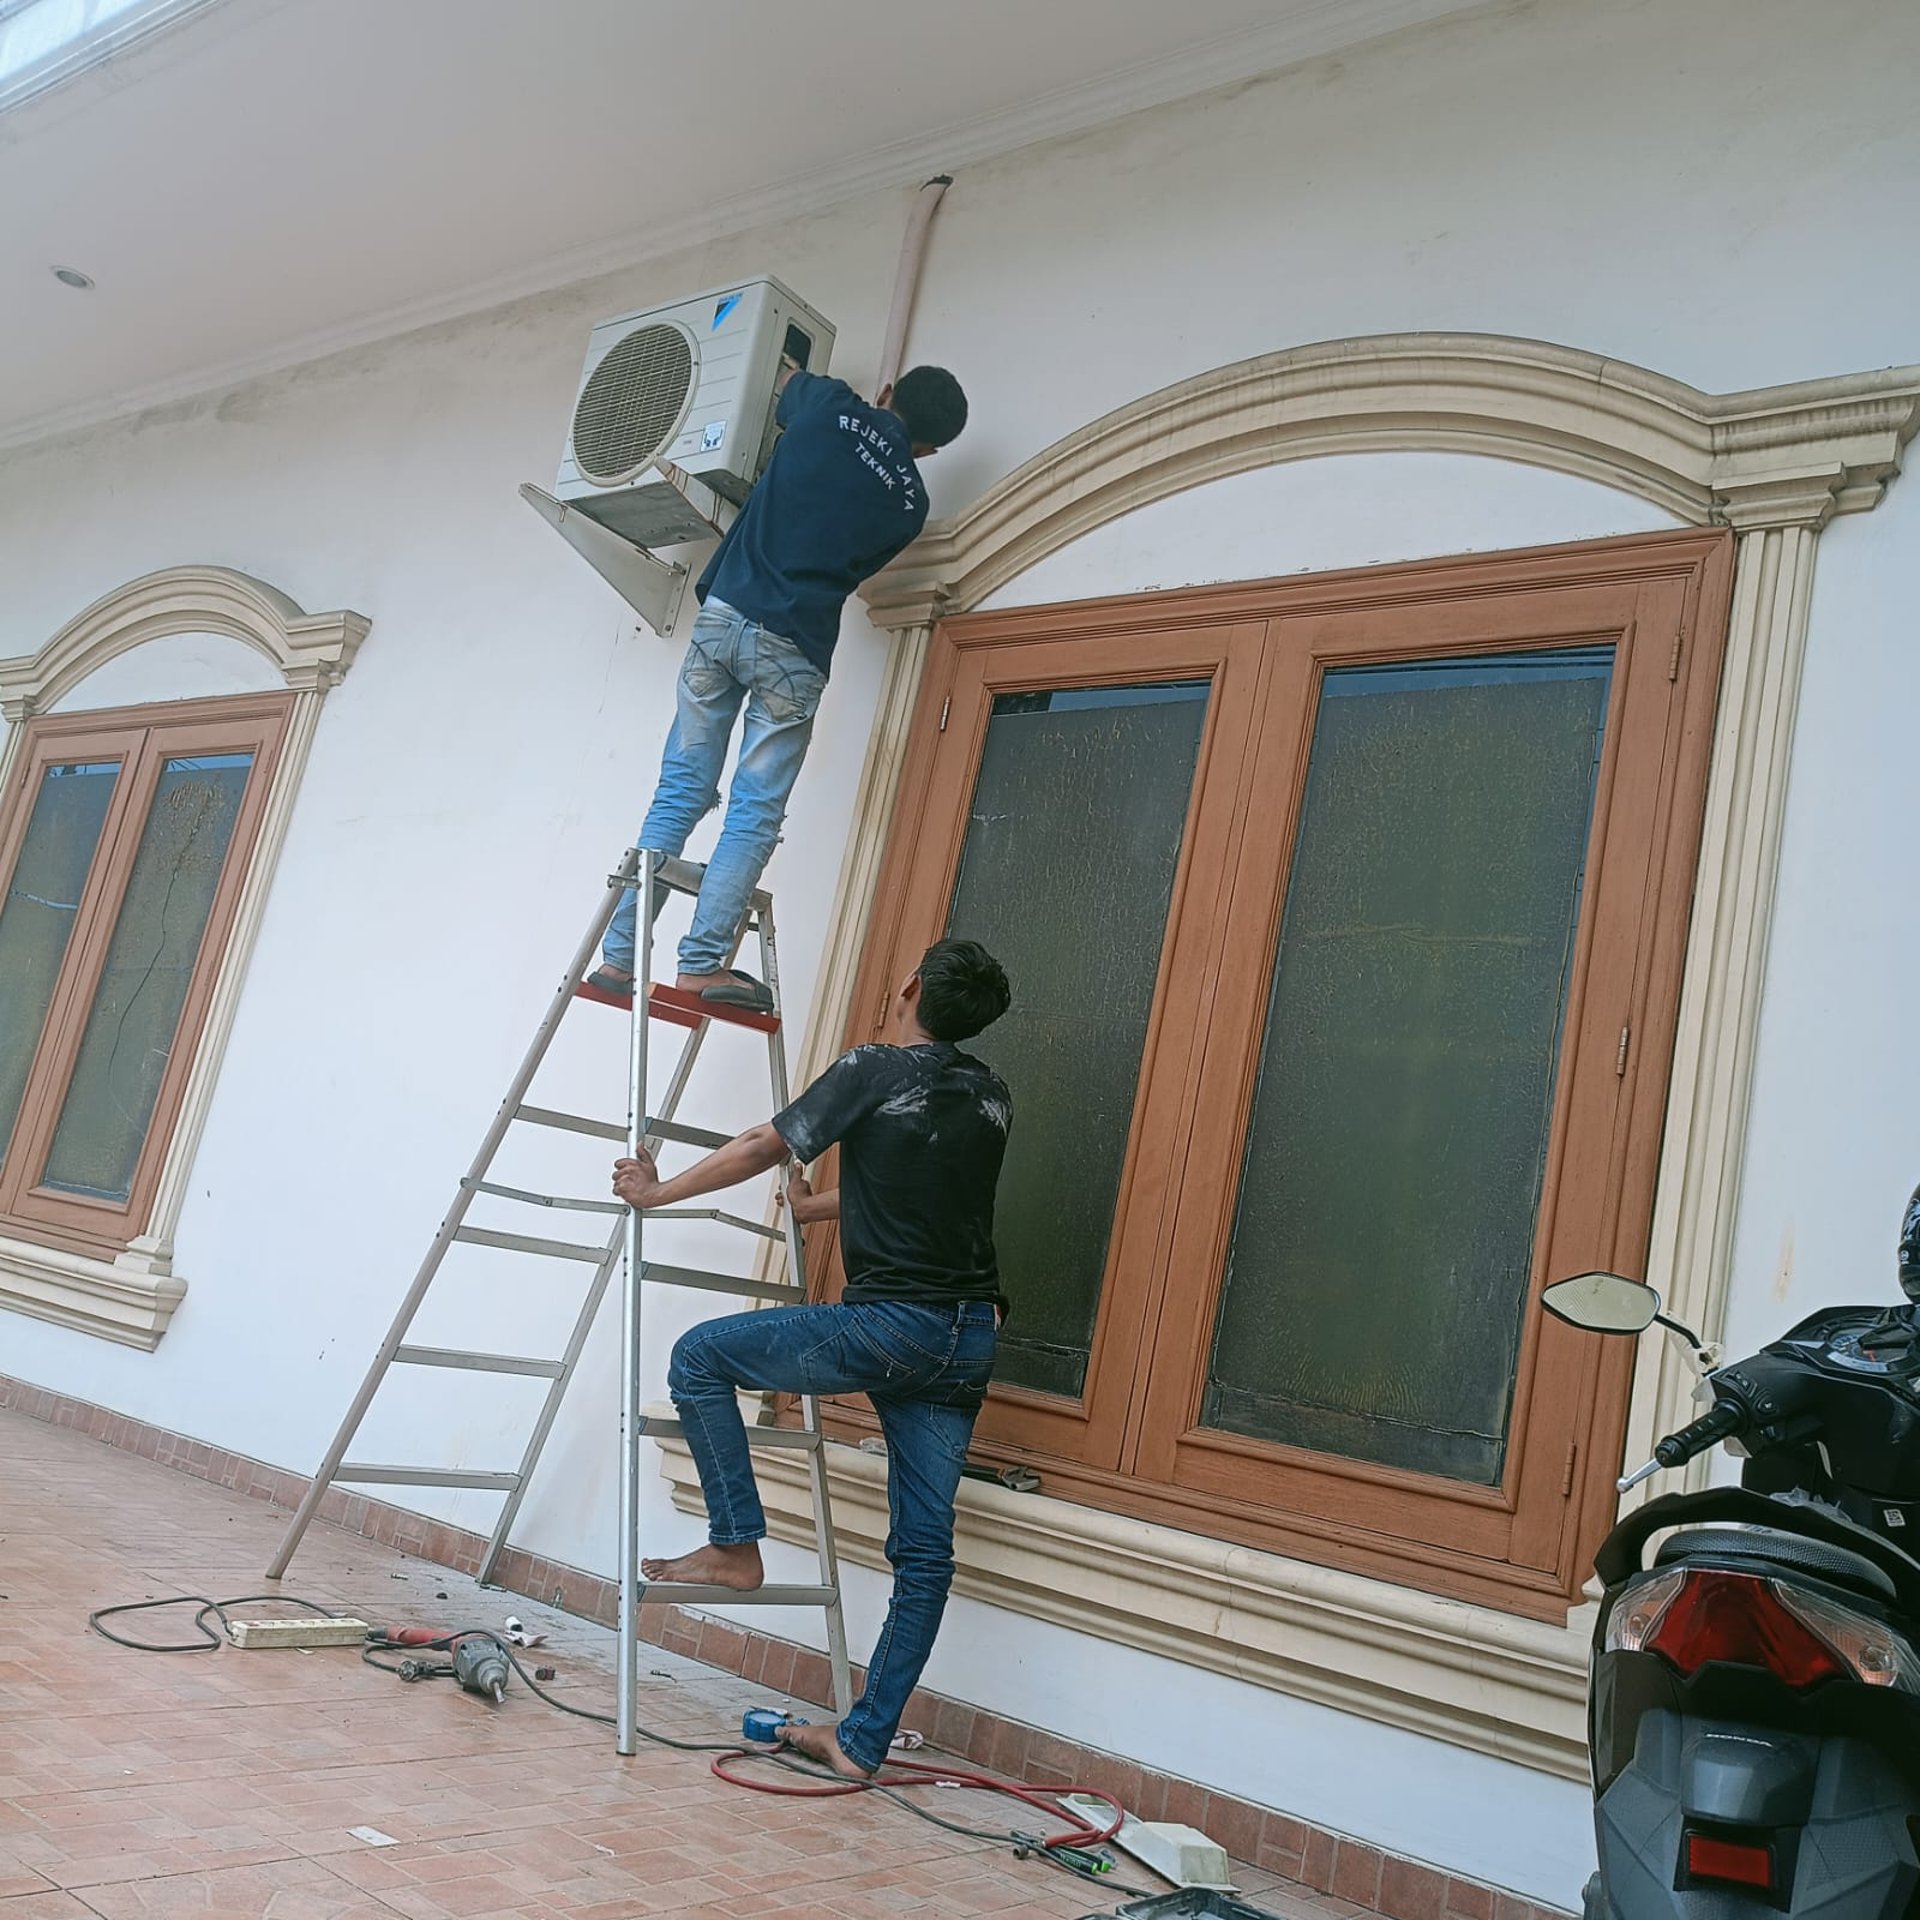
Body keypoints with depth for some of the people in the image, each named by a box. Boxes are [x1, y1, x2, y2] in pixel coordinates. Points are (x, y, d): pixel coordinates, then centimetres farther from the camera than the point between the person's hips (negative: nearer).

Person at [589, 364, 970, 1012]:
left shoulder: (830, 407, 8)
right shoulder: (908, 502, 6)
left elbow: (787, 392, 32)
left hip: (723, 613, 2)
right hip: (793, 649, -2)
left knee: (679, 793, 6)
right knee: (756, 814, 1)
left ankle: (618, 956, 3)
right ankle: (703, 961, -8)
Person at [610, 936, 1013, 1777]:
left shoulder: (871, 1073, -5)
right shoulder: (993, 1099, 13)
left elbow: (761, 1148, 2)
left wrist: (659, 1191, 17)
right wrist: (817, 1206, 40)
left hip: (889, 1324, -7)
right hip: (969, 1338, 7)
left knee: (699, 1357, 9)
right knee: (924, 1548, 9)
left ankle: (735, 1547, 12)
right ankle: (863, 1740, 13)